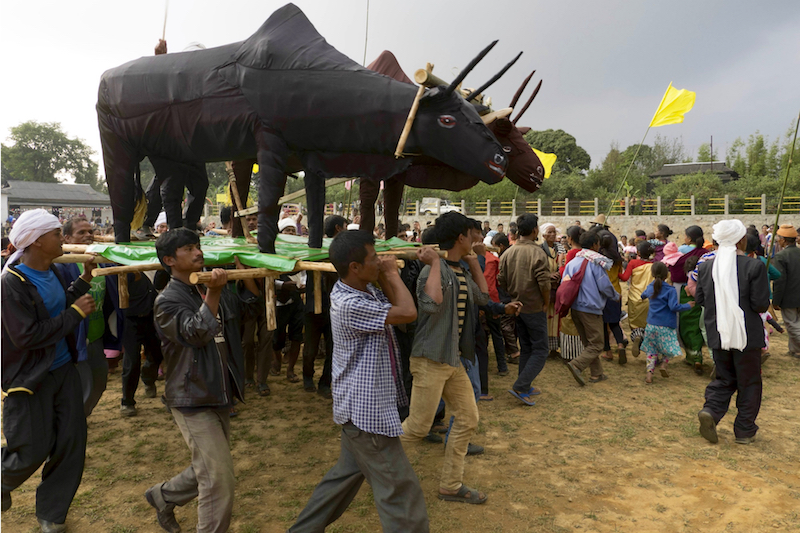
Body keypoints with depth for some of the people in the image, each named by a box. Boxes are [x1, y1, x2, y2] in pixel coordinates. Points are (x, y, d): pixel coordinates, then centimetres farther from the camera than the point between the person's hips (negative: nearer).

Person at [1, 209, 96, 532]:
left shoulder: (51, 272, 1)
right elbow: (27, 336, -25)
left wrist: (85, 279, 4)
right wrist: (76, 312, -21)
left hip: (63, 369, 7)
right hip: (29, 378, -7)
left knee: (71, 442, 8)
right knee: (33, 451, 4)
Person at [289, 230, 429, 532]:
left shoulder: (365, 289, 4)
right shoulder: (349, 305, -26)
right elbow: (408, 313, -25)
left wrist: (384, 276, -5)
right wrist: (392, 273, -11)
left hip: (361, 406, 10)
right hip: (366, 411, -10)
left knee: (347, 473, 24)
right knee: (401, 492, -1)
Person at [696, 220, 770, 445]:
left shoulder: (706, 266, -2)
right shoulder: (754, 266, -15)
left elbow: (700, 299, 5)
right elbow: (761, 304, -16)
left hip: (719, 334, 4)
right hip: (746, 334, -4)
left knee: (724, 378, 19)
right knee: (749, 383, 12)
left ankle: (710, 410, -4)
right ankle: (744, 431, 20)